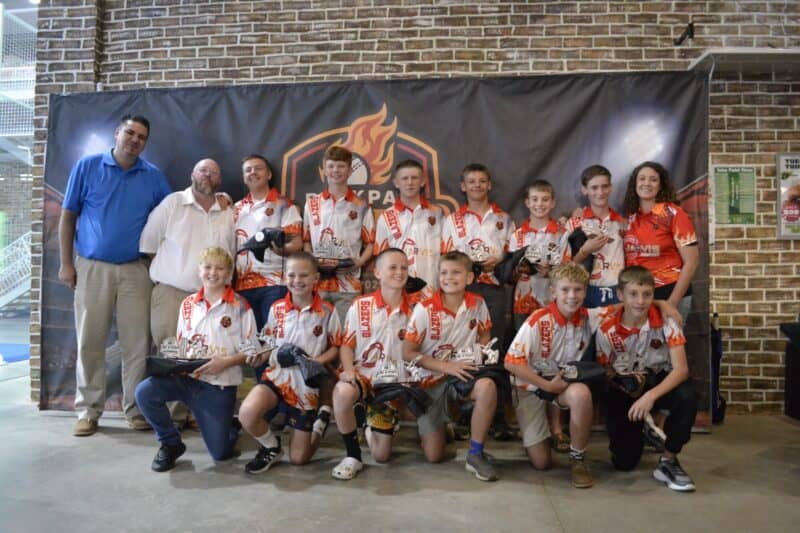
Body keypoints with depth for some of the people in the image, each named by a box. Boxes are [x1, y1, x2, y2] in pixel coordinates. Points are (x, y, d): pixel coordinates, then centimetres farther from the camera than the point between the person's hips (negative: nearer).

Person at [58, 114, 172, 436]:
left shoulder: (153, 176, 5)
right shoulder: (87, 167, 1)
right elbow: (67, 217, 3)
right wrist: (66, 263, -1)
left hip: (135, 269, 1)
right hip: (91, 267, -1)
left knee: (137, 342, 2)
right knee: (89, 342, 4)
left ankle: (137, 409, 13)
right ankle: (88, 411, 16)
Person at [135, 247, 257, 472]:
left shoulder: (239, 306, -5)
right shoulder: (188, 304, 7)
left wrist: (226, 362, -20)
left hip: (220, 384, -3)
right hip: (186, 376, 4)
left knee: (220, 453, -3)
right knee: (144, 392, -24)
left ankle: (231, 427, 36)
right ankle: (171, 443, 2)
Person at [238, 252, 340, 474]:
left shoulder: (327, 311, -8)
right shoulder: (277, 308, -2)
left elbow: (335, 348, -1)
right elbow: (270, 345, 8)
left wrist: (317, 361, -19)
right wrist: (259, 356, -13)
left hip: (306, 384, -1)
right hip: (277, 375, 2)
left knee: (298, 458, 5)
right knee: (247, 414, -32)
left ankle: (318, 424, 39)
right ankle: (271, 446, 2)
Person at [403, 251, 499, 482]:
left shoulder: (478, 304, -6)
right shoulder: (425, 309, -15)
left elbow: (484, 337, 12)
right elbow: (408, 353, -13)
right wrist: (449, 367, -20)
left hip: (465, 373, 2)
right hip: (433, 378, -1)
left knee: (487, 386, -36)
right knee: (433, 455, -2)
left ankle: (476, 454, -16)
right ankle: (439, 424, 35)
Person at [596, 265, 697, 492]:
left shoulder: (665, 321, -17)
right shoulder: (607, 330, -15)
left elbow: (681, 369, -24)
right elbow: (605, 373, -3)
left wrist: (651, 396, -37)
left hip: (659, 382, 0)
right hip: (623, 388, 0)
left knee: (686, 396, -36)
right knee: (624, 462, -8)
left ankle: (668, 461, -12)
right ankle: (638, 431, 31)